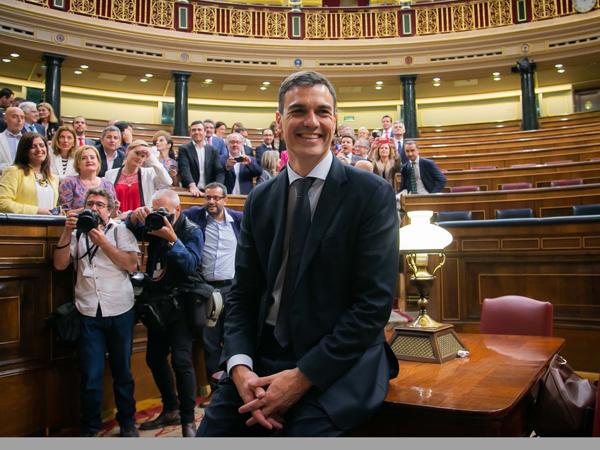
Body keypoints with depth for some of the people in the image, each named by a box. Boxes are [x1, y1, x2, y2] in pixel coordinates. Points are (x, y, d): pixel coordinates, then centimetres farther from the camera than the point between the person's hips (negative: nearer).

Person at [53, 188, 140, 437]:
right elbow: (60, 264, 1)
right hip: (89, 313, 1)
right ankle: (89, 428, 18)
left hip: (120, 311, -1)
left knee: (122, 371, 11)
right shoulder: (77, 232, 13)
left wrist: (102, 241, -11)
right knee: (91, 375, 1)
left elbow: (131, 264, -7)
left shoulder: (120, 230, 6)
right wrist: (67, 232, -8)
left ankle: (127, 423, 26)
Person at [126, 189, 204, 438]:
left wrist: (172, 239, -31)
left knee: (181, 360, -13)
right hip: (156, 301, 6)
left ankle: (188, 420, -1)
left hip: (180, 303, -6)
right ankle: (170, 410, 29)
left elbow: (191, 264, -20)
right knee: (155, 358, 13)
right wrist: (134, 217, -18)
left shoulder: (192, 231, -7)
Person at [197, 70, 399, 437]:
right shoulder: (260, 200, 7)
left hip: (339, 364, -3)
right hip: (262, 357, 4)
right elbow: (243, 293, 7)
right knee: (213, 428, -10)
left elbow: (374, 303, -12)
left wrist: (302, 376, -16)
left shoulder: (373, 194, -7)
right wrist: (240, 366, -10)